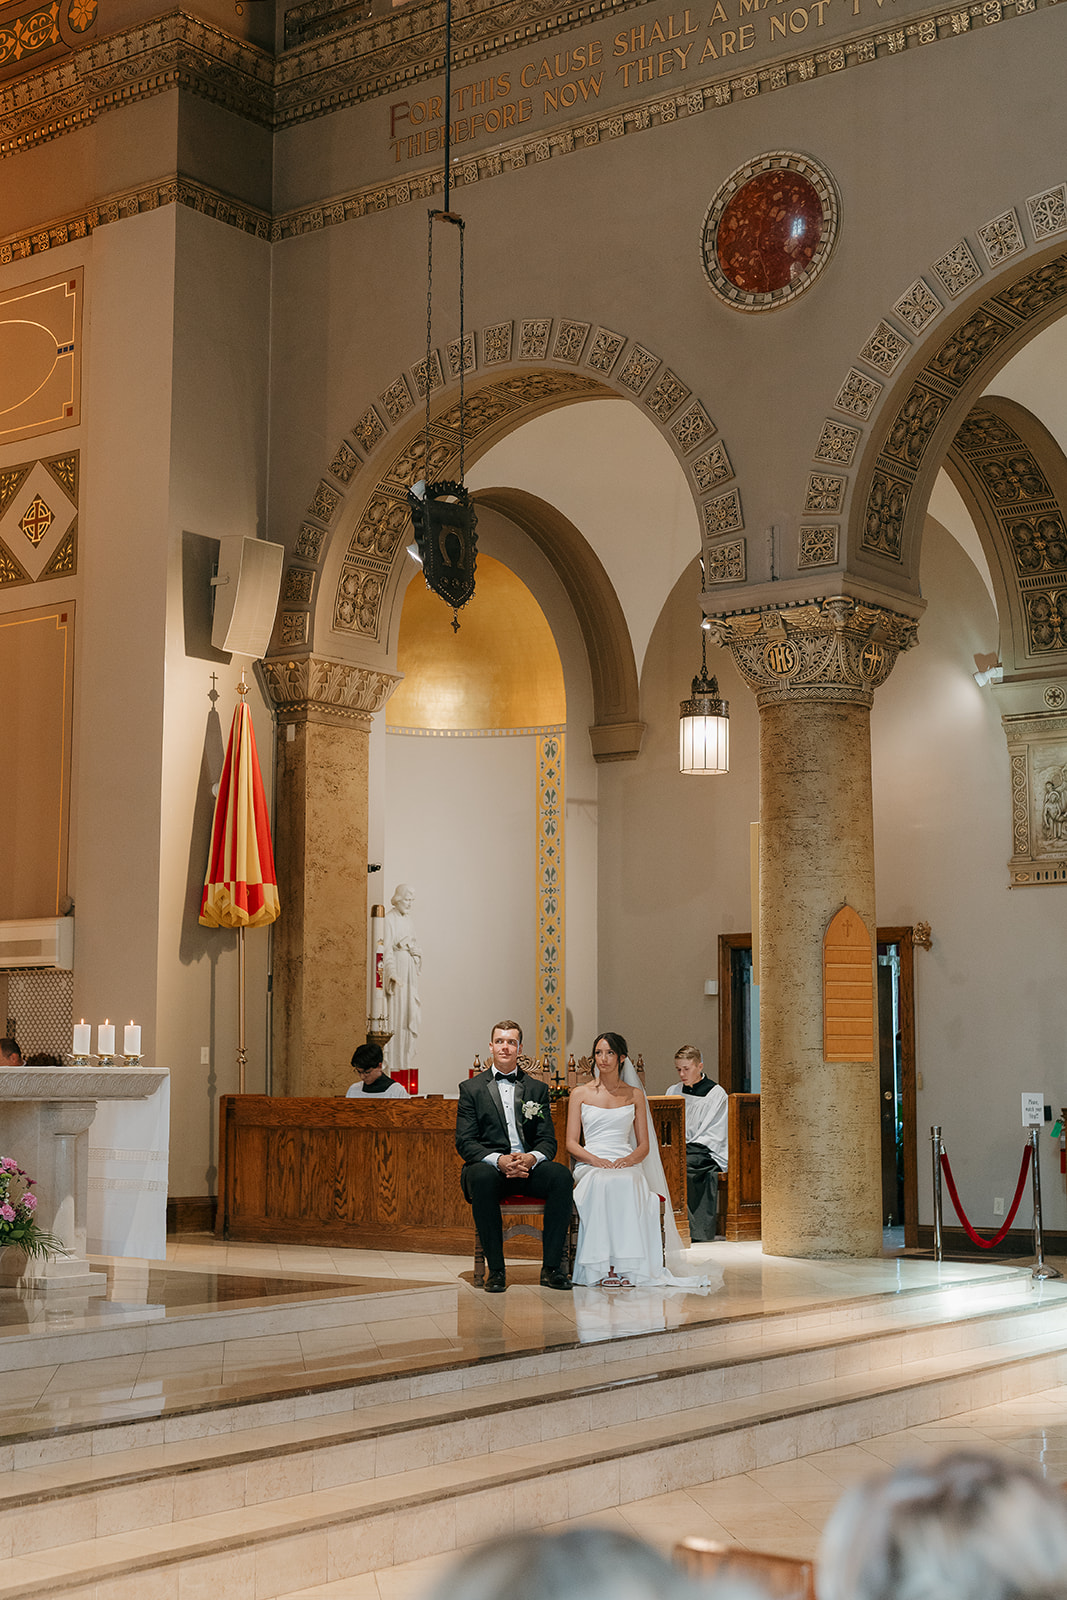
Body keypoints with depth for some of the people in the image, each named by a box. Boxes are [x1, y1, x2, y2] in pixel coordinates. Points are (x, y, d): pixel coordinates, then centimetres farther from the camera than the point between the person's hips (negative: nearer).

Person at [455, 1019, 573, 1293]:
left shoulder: (537, 1089, 15)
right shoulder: (471, 1088, 9)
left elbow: (548, 1141, 8)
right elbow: (464, 1142, -1)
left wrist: (531, 1158, -17)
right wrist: (499, 1160, -20)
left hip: (528, 1167, 2)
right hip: (489, 1165, -2)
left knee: (561, 1175, -29)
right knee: (482, 1176, -38)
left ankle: (551, 1267, -25)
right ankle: (495, 1268, -29)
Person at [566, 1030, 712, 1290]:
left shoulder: (635, 1095, 16)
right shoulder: (580, 1094, 14)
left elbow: (644, 1145, 13)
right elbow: (571, 1143, 7)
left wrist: (629, 1159, -10)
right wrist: (596, 1160, -14)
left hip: (626, 1164, 1)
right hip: (590, 1165, -1)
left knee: (627, 1184, -37)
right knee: (603, 1184, -38)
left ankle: (626, 1265, -39)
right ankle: (603, 1267, -40)